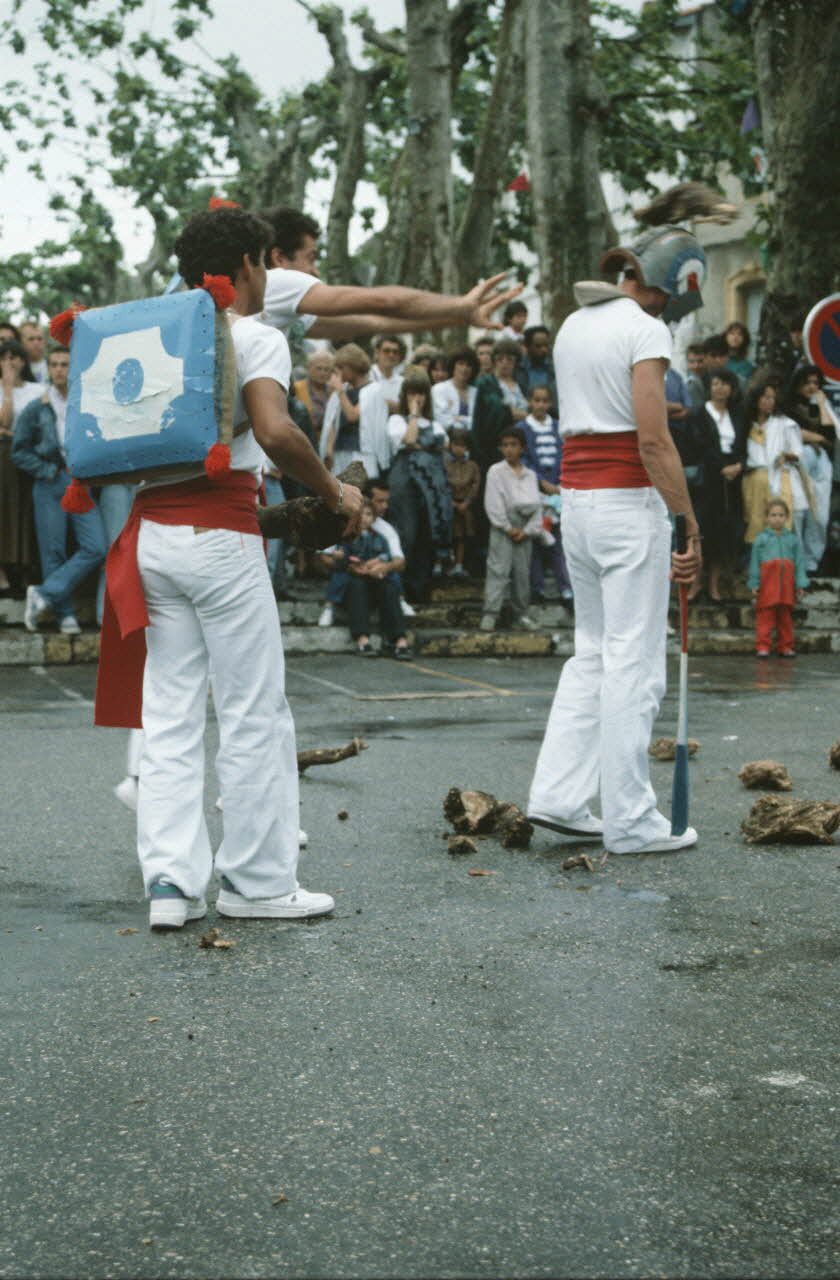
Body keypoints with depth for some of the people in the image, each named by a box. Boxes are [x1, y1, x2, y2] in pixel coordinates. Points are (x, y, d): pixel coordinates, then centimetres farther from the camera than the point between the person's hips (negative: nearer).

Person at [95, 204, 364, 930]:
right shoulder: (257, 338, -5)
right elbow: (275, 432, -21)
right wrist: (334, 492, -9)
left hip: (152, 536, 6)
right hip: (221, 537, -6)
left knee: (169, 716, 8)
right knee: (254, 714, 3)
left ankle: (171, 879, 5)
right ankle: (257, 881, 10)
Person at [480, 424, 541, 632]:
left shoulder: (530, 474, 11)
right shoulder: (496, 471, 0)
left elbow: (537, 505, 7)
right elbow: (493, 503, -7)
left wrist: (527, 530, -6)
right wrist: (508, 527, -11)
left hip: (524, 530, 4)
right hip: (502, 528, -4)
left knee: (522, 572, 6)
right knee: (498, 569, -11)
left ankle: (521, 615, 13)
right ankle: (489, 613, -16)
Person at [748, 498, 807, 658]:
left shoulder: (792, 539, 8)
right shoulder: (761, 539, 3)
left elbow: (800, 562, 8)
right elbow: (755, 562, 3)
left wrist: (801, 585, 1)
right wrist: (754, 584, -3)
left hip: (787, 586, 2)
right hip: (767, 585, -2)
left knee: (786, 617, 9)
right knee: (765, 616, -4)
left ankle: (786, 646, 16)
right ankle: (763, 646, -2)